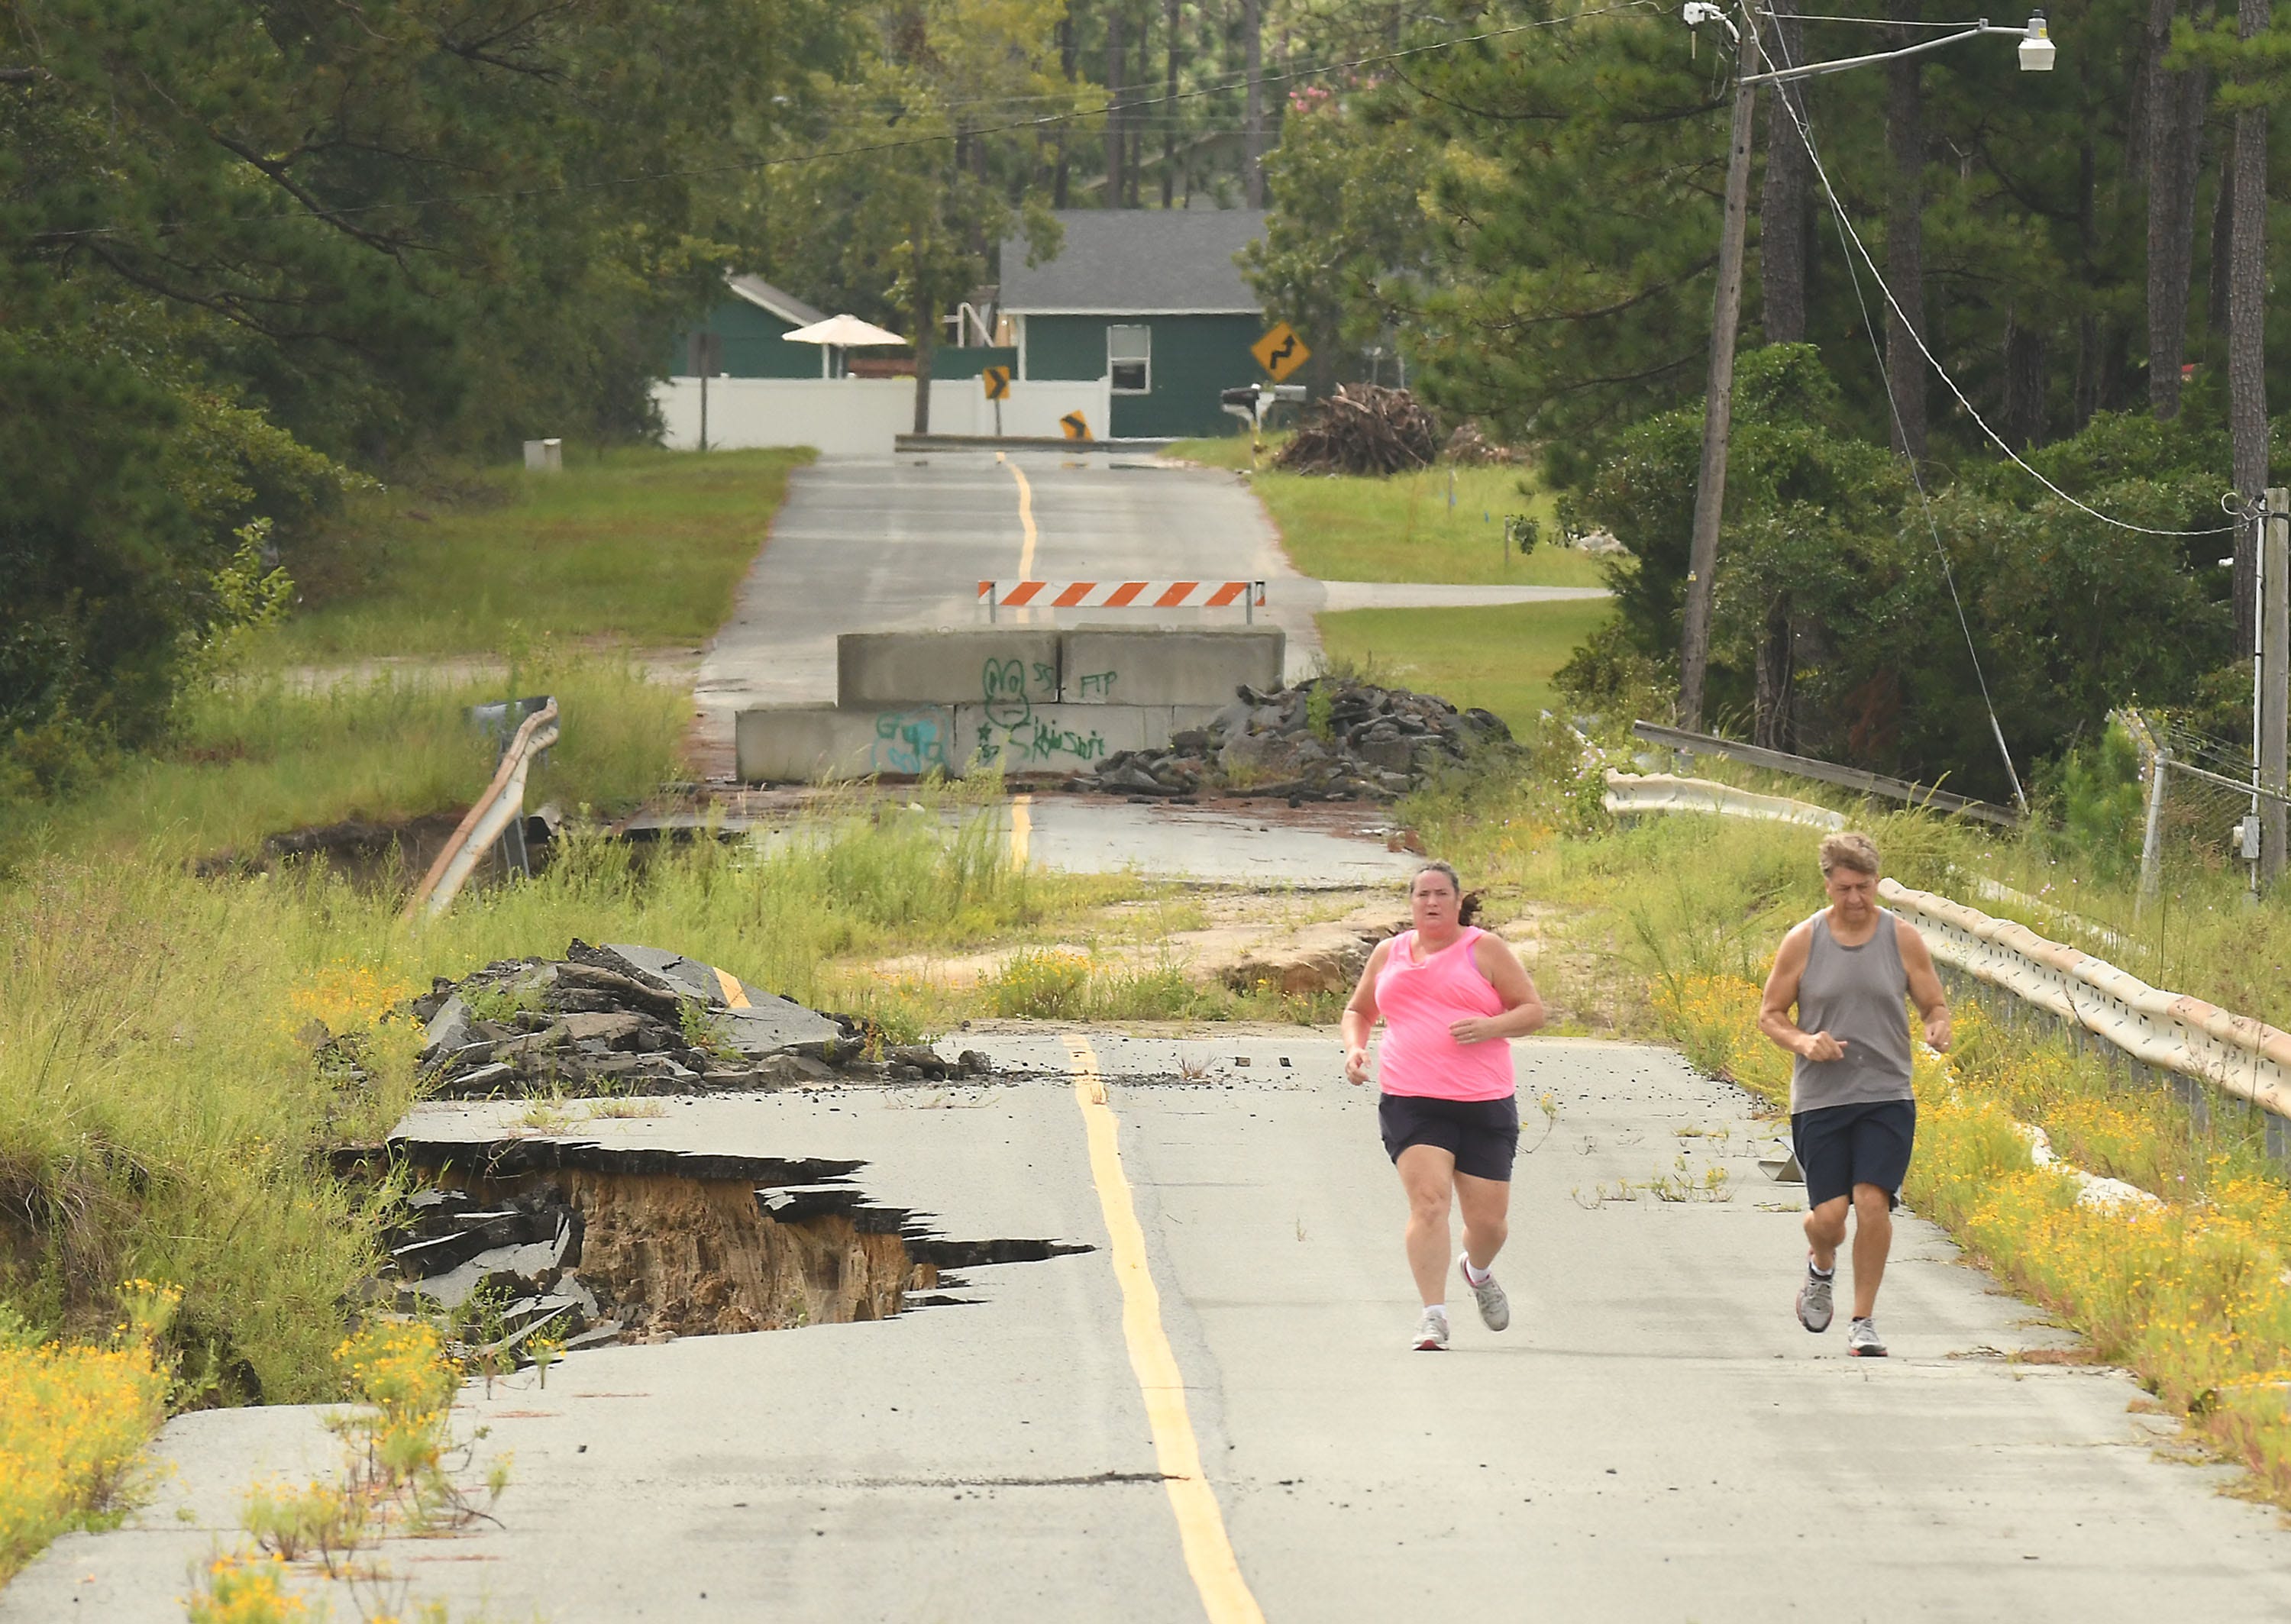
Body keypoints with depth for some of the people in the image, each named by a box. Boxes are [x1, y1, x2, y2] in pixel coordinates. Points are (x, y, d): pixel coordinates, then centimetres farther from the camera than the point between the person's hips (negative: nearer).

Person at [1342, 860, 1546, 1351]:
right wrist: (1354, 1047, 6)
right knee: (1428, 1200, -20)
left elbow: (1533, 1010, 3)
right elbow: (1359, 1010, 28)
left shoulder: (1484, 950, 4)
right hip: (1410, 1103, 1)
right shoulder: (1389, 954, 14)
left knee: (1488, 1219, 4)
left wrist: (1491, 1027, -17)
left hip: (1485, 1106, -1)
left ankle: (1477, 1272, 40)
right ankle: (1433, 1319, -20)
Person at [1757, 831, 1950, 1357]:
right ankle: (1820, 1267, 32)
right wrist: (1803, 1041, -14)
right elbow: (1769, 1015, 6)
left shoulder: (1903, 938, 1)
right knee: (1829, 1215, -5)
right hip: (1820, 1097, 0)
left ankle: (1863, 1320, 1)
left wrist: (1938, 1028, -16)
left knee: (1872, 1201, -13)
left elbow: (1935, 1006, 8)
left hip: (1887, 1097, 0)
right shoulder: (1802, 942, 0)